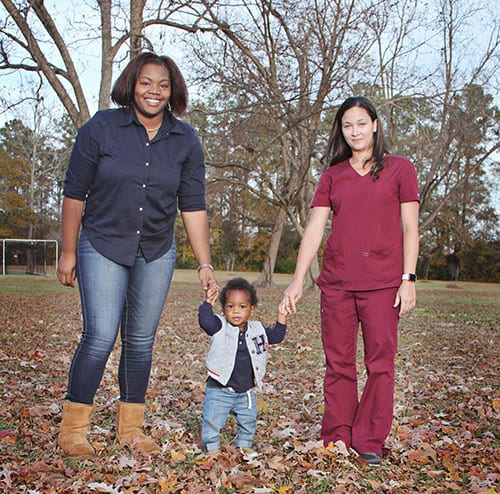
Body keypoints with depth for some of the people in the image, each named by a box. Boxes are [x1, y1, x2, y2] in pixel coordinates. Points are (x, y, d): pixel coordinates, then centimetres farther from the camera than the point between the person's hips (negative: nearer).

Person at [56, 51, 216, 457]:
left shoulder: (186, 142, 1)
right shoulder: (101, 128, -7)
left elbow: (193, 207, 1)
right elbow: (75, 193, -3)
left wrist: (205, 263, -4)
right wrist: (68, 252, -3)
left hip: (156, 254, 3)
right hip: (102, 247, -3)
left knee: (141, 340, 7)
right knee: (100, 336, -10)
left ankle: (131, 428, 21)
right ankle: (73, 429, 6)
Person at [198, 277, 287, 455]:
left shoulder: (257, 329, 1)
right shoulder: (220, 327, -13)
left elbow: (276, 336, 13)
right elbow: (205, 321, -32)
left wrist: (282, 316, 6)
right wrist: (208, 302, -36)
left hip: (246, 391, 4)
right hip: (219, 390, -4)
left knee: (248, 420, 19)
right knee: (212, 420, -1)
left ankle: (244, 445, 40)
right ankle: (212, 447, 19)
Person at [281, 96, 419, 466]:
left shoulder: (400, 169, 6)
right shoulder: (333, 175, 13)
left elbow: (410, 228, 2)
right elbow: (314, 229, 8)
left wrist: (408, 279, -5)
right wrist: (298, 280, 1)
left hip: (382, 282, -2)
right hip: (336, 282, 3)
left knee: (380, 363, 0)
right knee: (338, 363, 6)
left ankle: (370, 443, 11)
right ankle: (336, 442, 16)